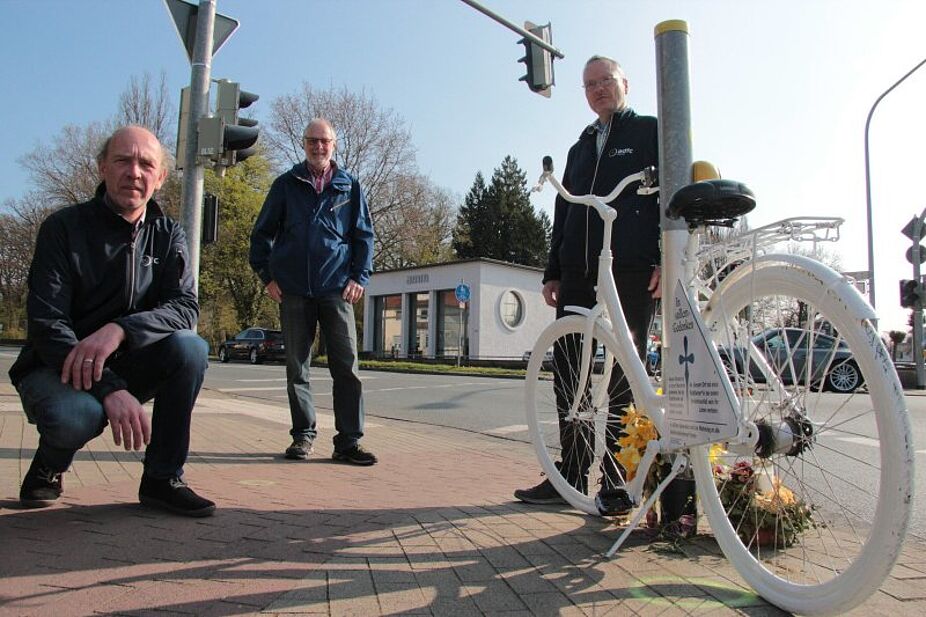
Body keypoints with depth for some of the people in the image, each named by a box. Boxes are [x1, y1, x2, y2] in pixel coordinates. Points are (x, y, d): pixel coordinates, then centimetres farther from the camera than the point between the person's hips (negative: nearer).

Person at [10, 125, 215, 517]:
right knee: (75, 416, -36)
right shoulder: (64, 228, -9)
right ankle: (50, 465, 4)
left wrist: (120, 330, -34)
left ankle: (163, 478, -12)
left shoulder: (168, 236, 1)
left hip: (126, 366, 3)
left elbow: (185, 308, -13)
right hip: (58, 368, -3)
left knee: (191, 348, -26)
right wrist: (110, 390, -32)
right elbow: (46, 323, -18)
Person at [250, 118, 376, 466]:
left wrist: (360, 277, 0)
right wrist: (267, 275, 3)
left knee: (347, 366, -7)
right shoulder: (286, 185, 11)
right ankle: (303, 435, 18)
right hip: (293, 291, 1)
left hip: (336, 290, -1)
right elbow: (262, 233, 14)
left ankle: (348, 441, -2)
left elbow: (364, 236, 12)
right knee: (297, 368, 6)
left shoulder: (350, 187, 11)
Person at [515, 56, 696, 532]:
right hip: (579, 273, 6)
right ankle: (570, 475, 12)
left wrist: (665, 260, -13)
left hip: (633, 272, -5)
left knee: (625, 376, -3)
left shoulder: (651, 132, 10)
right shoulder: (580, 147, 27)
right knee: (569, 372, 3)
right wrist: (553, 272, 15)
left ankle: (617, 482, 6)